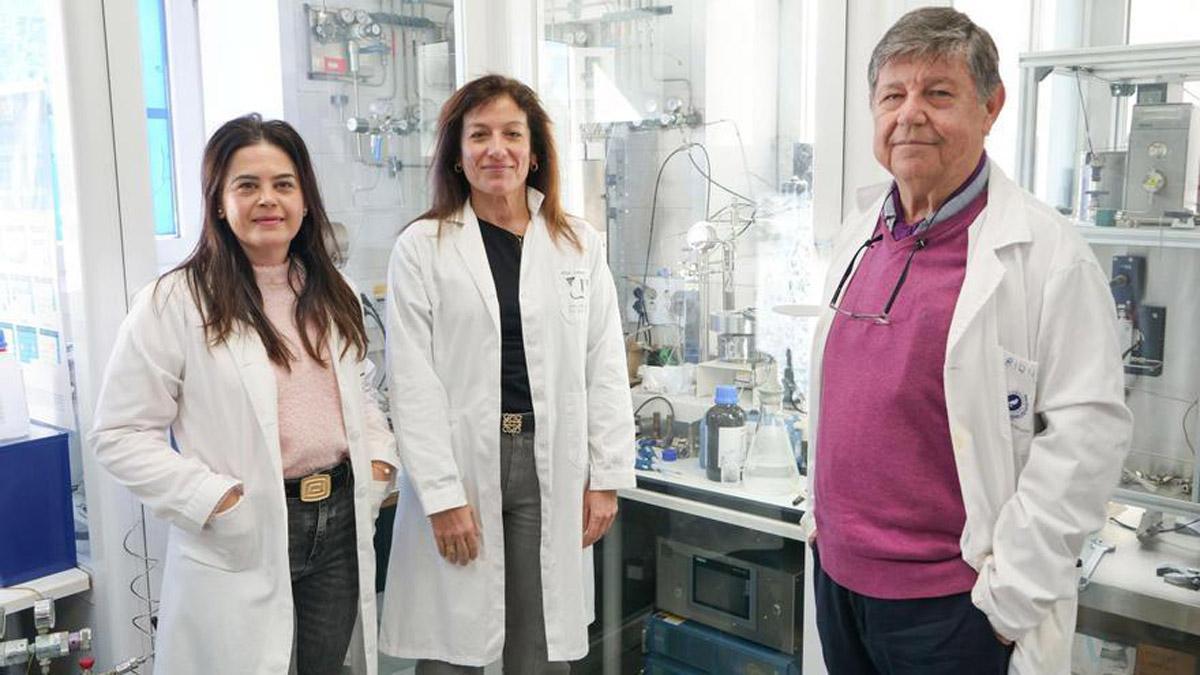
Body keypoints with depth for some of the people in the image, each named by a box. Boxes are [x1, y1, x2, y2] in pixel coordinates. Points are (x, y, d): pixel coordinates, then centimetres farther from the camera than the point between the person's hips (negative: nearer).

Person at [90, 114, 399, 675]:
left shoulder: (332, 294, 9)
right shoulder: (174, 302, -10)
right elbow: (120, 434, -9)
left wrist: (379, 460, 4)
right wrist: (216, 501, -17)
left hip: (341, 522, 5)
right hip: (242, 544, -5)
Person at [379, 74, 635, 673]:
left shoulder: (580, 244, 6)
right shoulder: (421, 247, -2)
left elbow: (605, 369, 6)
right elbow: (413, 381, -5)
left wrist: (607, 477, 1)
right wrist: (442, 496, -10)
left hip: (553, 467, 2)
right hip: (458, 465, -2)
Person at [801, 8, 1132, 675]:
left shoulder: (1046, 252, -14)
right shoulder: (858, 237, 6)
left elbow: (1089, 429, -16)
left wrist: (1014, 588, -15)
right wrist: (824, 515, 14)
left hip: (951, 600, -6)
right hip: (837, 570, 6)